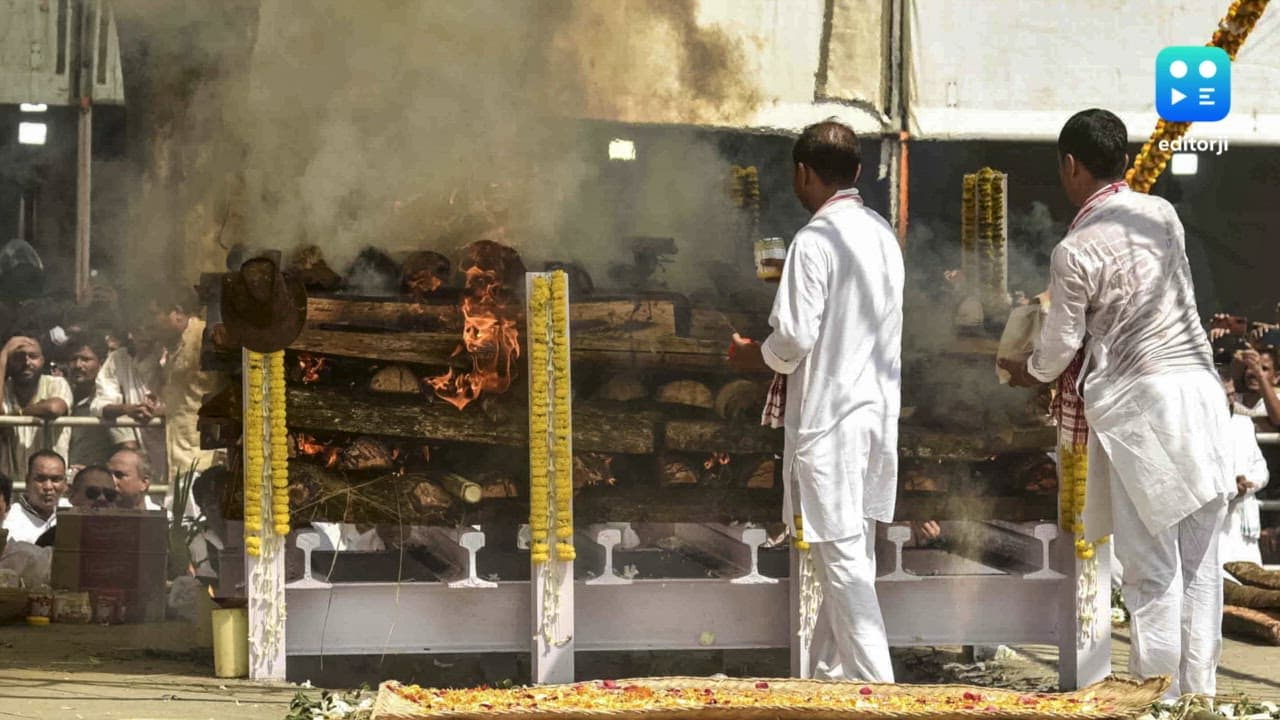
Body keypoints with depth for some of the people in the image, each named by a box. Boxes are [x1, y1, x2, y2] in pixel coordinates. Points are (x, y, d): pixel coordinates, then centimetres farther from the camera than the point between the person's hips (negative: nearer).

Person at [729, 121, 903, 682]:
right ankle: (830, 672, 19)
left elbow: (794, 339, -18)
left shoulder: (815, 241, -15)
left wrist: (751, 356, 3)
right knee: (850, 554, 13)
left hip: (828, 419, -8)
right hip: (877, 409, 8)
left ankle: (876, 686, -8)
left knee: (843, 558, -5)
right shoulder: (882, 235, 10)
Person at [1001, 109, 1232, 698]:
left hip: (1136, 406, -6)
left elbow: (1059, 348, -4)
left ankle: (1160, 694, 3)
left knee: (1153, 566, 0)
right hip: (1199, 387, 6)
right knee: (1199, 561, 9)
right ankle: (1199, 691, 13)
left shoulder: (1075, 252, -11)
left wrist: (1028, 373, 20)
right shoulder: (1163, 214, 7)